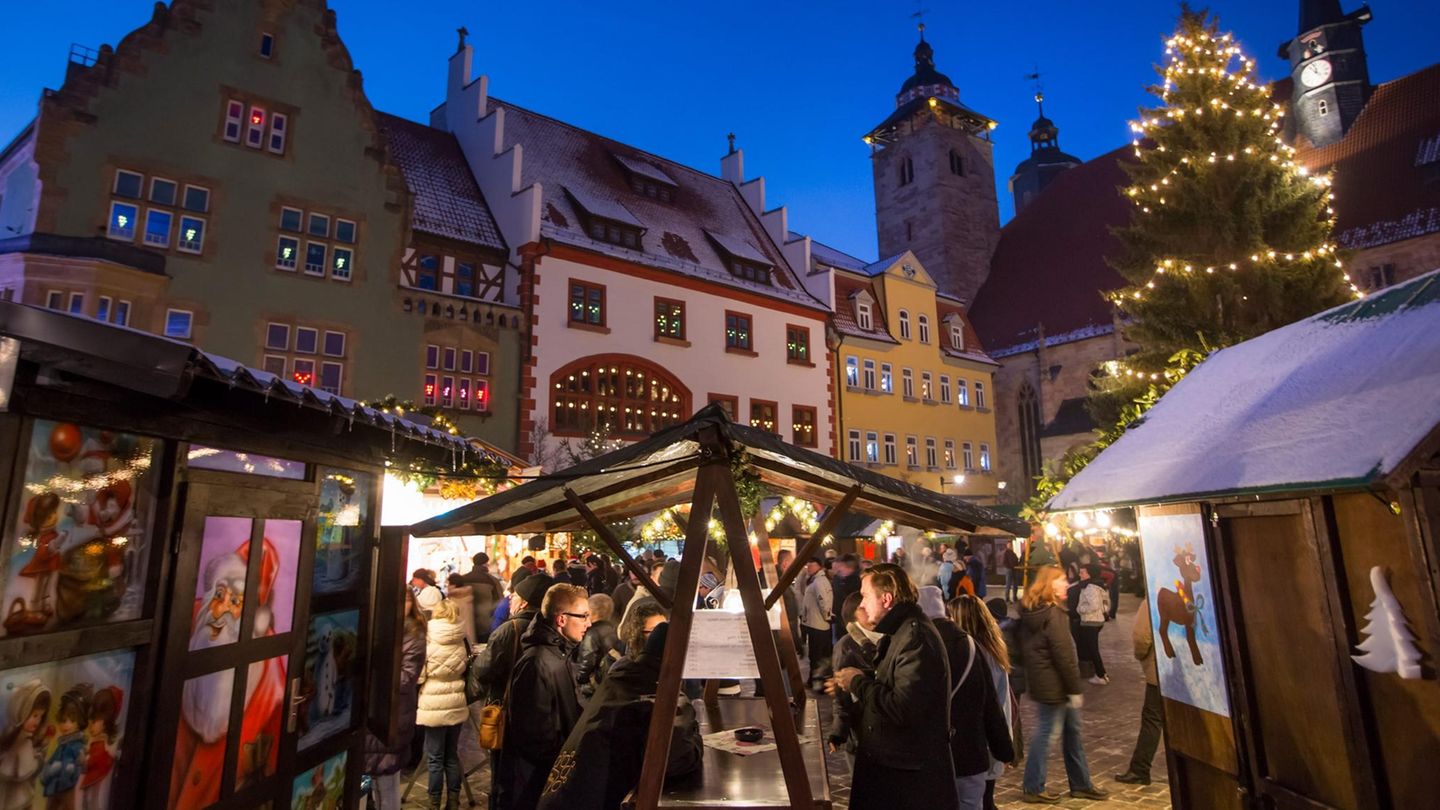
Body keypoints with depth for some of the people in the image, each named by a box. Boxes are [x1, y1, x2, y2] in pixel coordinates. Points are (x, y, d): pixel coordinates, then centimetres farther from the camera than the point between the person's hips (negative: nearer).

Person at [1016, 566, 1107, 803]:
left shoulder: (1030, 611, 9)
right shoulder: (1052, 613, -19)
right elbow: (1063, 654, -21)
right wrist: (1074, 688, -14)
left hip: (1042, 680, 9)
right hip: (1054, 684, -9)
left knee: (1072, 731, 18)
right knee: (1047, 734, 0)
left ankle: (1081, 784, 30)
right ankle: (1033, 789, 10)